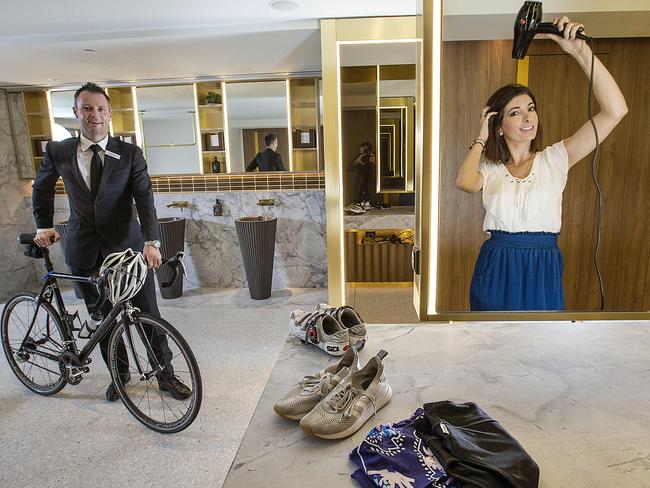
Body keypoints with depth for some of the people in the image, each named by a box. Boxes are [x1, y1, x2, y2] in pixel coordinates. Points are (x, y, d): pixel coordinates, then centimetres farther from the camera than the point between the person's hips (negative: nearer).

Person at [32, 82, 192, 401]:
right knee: (103, 318, 14)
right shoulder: (58, 152, 2)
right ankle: (120, 373, 36)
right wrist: (44, 226, 13)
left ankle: (166, 375, 21)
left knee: (149, 315, 4)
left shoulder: (130, 154, -5)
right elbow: (42, 189, 21)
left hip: (127, 246, -2)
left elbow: (145, 198, -15)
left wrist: (151, 241, -27)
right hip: (85, 252, 2)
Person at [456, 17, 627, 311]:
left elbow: (615, 111, -8)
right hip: (497, 270, 0)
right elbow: (464, 182, -22)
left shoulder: (555, 158, 2)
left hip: (543, 271, 1)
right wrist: (482, 137, -4)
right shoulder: (489, 169, 3)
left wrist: (581, 51, -14)